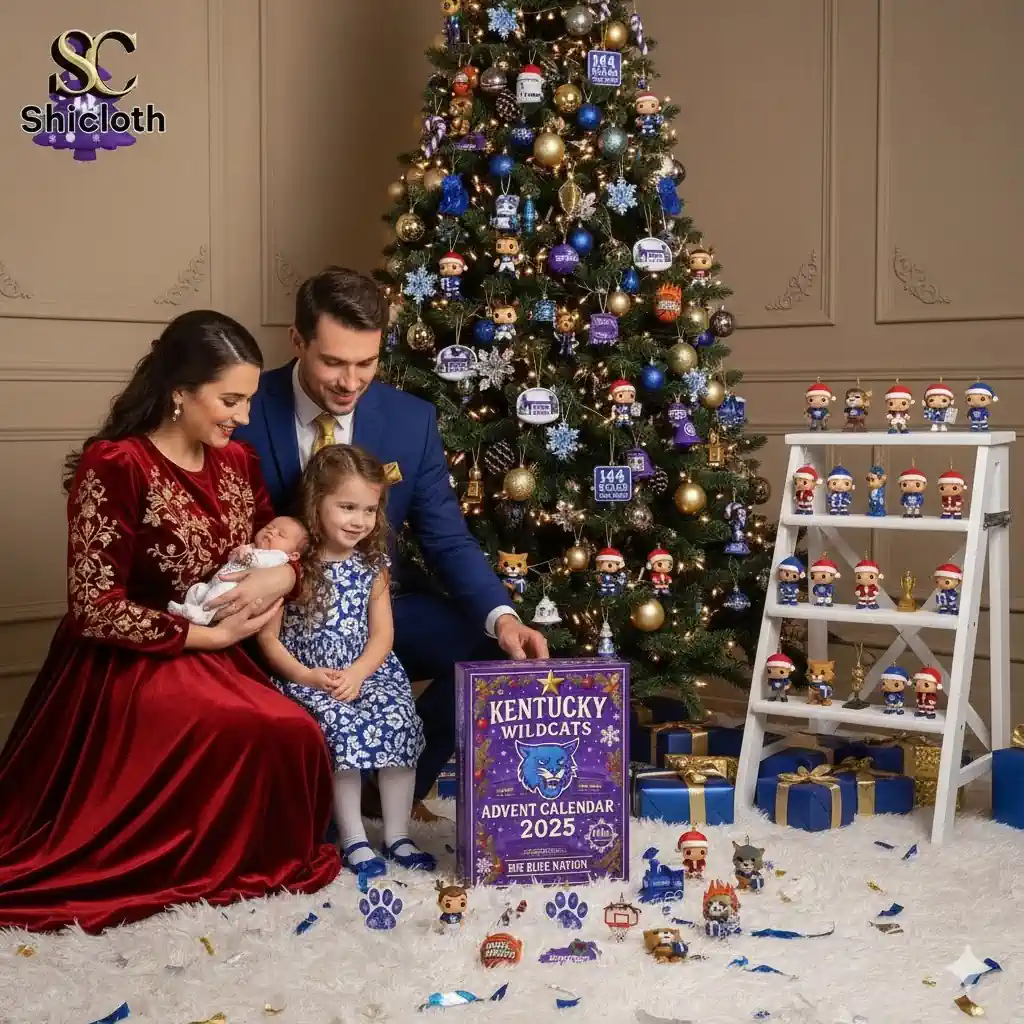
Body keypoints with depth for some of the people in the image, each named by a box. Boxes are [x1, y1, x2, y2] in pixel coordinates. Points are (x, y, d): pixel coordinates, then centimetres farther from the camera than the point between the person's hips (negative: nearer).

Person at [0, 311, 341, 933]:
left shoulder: (238, 462, 5)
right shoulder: (114, 466, -17)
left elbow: (279, 547, 14)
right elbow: (95, 610, -19)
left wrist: (281, 576, -12)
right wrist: (207, 635, -17)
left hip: (219, 664, 7)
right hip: (128, 668, -7)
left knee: (292, 741, -21)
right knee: (283, 736, -27)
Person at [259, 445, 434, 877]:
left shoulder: (372, 563, 4)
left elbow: (382, 633, 2)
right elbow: (268, 637, -6)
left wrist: (356, 674, -15)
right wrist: (305, 675, -20)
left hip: (368, 671, 3)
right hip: (307, 676, -3)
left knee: (401, 721, -20)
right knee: (342, 727, -28)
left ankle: (397, 835, -5)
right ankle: (354, 839, -12)